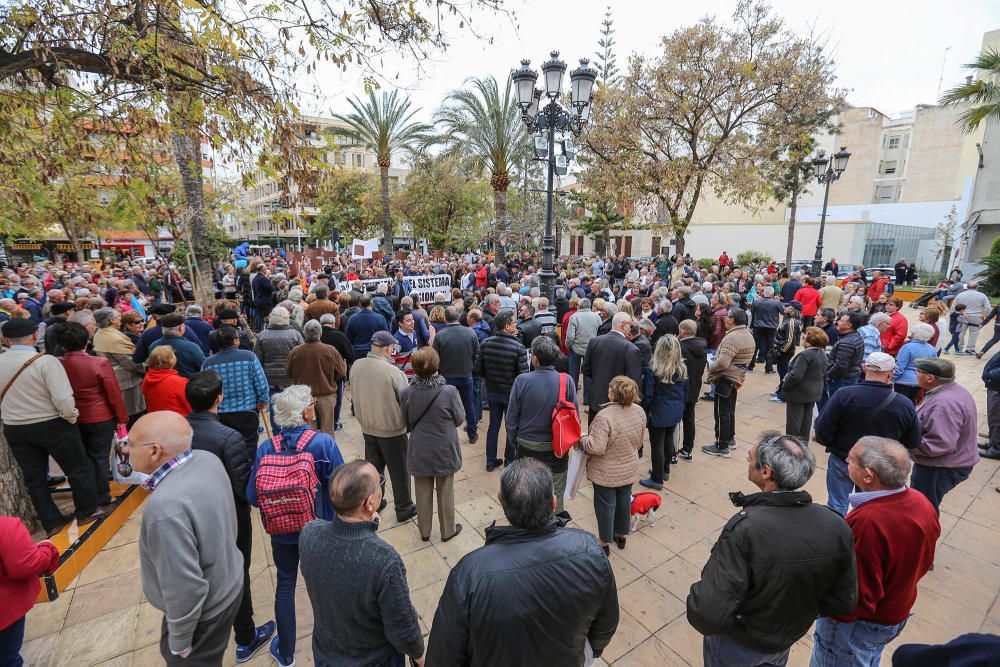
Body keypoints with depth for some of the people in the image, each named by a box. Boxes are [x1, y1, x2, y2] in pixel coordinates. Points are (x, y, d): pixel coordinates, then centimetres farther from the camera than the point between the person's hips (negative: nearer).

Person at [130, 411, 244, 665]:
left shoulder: (166, 506, -38)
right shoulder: (208, 460, -13)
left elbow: (185, 588, -30)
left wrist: (179, 641, -13)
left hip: (201, 613, -7)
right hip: (229, 586, 7)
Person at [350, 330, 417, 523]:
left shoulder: (356, 366, -9)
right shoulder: (393, 371, -25)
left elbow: (355, 394, 3)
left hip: (367, 428, 5)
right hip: (392, 429, -5)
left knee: (373, 467, 21)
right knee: (399, 470, 12)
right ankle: (404, 509, 27)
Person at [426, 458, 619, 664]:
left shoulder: (470, 574, -38)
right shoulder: (590, 551, -29)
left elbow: (445, 657, -22)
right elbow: (607, 625, -9)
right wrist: (593, 649, 11)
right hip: (569, 660, 2)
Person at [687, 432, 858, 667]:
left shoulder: (744, 529, -39)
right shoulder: (837, 526, -22)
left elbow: (710, 612, -38)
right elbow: (844, 603, -8)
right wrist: (798, 611, 9)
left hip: (736, 646, -4)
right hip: (788, 641, 4)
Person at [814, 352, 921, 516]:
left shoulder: (844, 395, -23)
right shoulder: (905, 405, -14)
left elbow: (822, 429, -21)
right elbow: (913, 443, -1)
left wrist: (833, 445, 0)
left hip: (842, 461, -3)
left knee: (837, 506, 14)